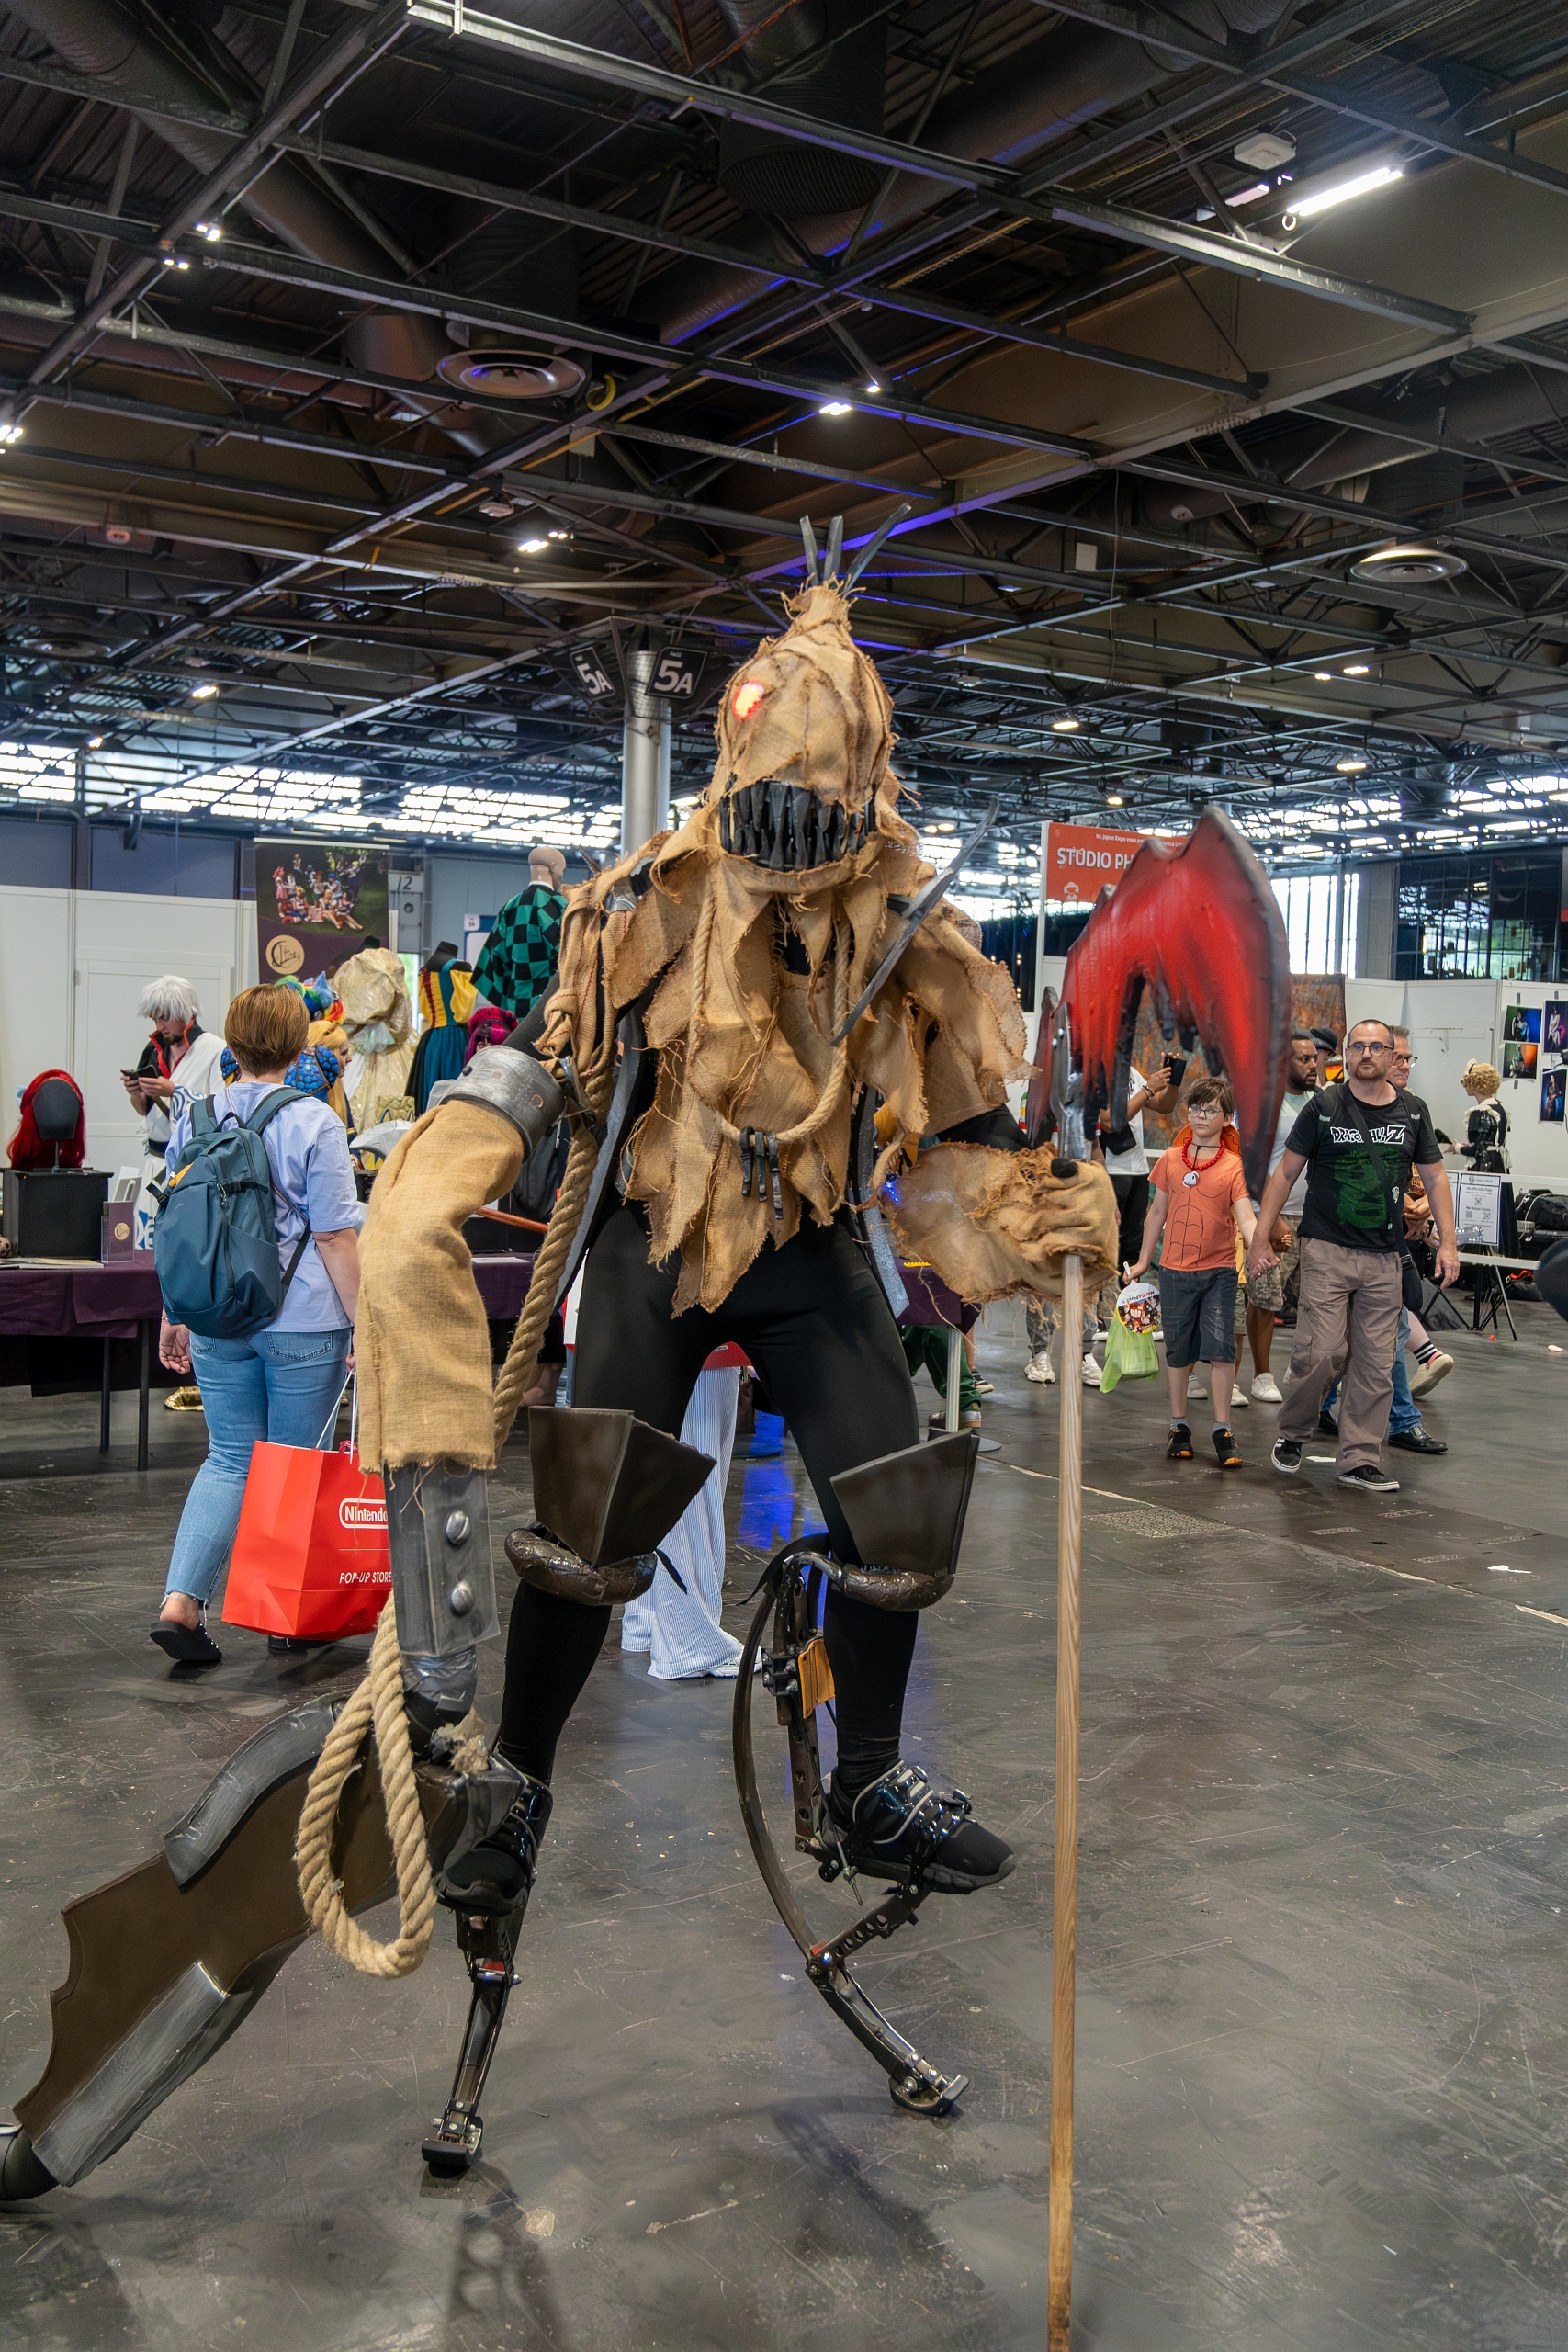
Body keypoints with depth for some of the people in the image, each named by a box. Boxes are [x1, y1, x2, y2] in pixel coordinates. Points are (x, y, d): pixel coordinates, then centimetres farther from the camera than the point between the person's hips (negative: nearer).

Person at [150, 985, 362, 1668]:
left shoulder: (194, 1119, 5)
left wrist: (174, 1317, 19)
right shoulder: (314, 1122, -9)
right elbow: (335, 1235, -11)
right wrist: (362, 1322, -6)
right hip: (302, 1319, -4)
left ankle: (181, 1601, -1)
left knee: (229, 1458, 13)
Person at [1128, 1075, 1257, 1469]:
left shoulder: (1233, 1166, -3)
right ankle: (1179, 1427, 20)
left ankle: (1223, 1432, 3)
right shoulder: (1171, 1159, 5)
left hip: (1219, 1271, -2)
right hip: (1175, 1270, 2)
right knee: (1177, 1351, 9)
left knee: (1221, 1348, -6)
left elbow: (1245, 1218, -13)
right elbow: (1157, 1212, 14)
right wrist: (1143, 1260, 17)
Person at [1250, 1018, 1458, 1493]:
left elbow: (1435, 1178, 16)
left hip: (1384, 1257, 3)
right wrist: (1261, 1238, -2)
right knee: (1321, 1351, -10)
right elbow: (1285, 1173, 3)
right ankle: (1291, 1432, 15)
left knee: (1377, 1362, 2)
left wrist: (1447, 1242, 6)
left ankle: (1360, 1459, 11)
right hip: (1327, 1250, -3)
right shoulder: (1324, 1107, 0)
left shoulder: (1412, 1112, 8)